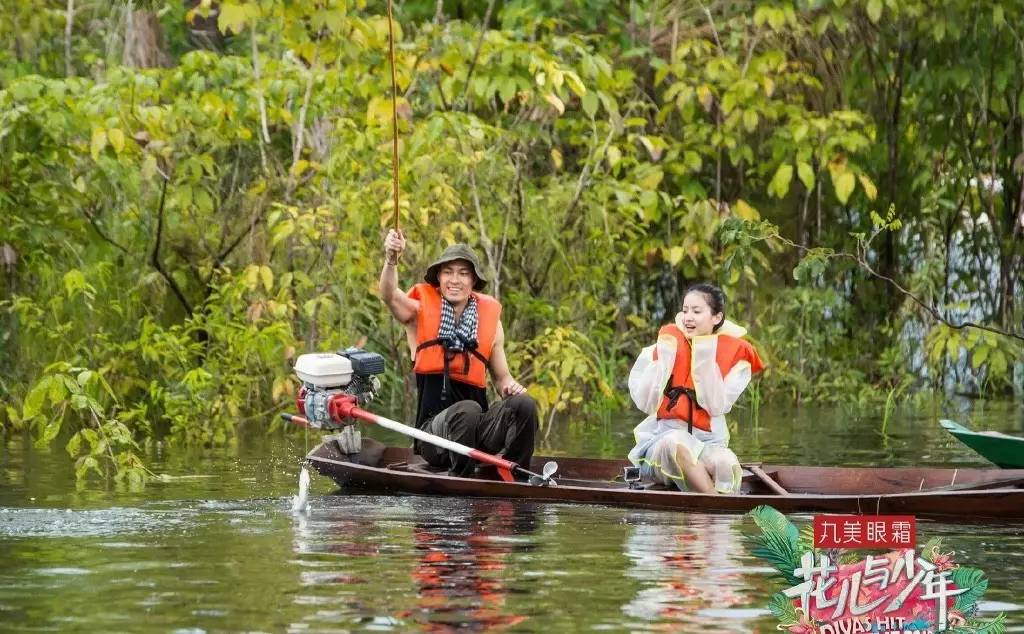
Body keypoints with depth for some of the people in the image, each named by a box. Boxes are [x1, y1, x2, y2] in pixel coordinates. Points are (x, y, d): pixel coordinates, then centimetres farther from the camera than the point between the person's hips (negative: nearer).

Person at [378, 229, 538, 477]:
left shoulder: (490, 320, 12)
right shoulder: (420, 312, 4)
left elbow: (501, 377, 20)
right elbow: (389, 296, -18)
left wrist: (509, 386, -5)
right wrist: (391, 260, -38)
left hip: (479, 430, 3)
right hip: (434, 428, -3)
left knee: (523, 403, -23)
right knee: (467, 410, -34)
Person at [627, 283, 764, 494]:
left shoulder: (733, 353, 5)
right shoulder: (666, 345, 7)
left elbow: (716, 406, -10)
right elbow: (646, 403, -5)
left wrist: (704, 354, -10)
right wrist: (667, 352, -7)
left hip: (709, 442, 0)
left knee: (727, 464, -35)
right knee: (676, 442, -37)